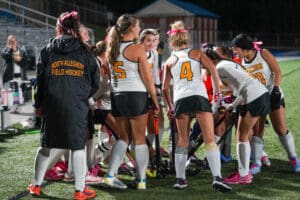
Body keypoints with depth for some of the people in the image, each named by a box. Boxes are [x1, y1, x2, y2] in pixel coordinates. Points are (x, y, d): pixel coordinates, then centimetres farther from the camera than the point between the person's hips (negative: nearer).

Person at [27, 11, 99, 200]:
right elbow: (95, 81, 5)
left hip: (52, 106, 1)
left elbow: (40, 79, 3)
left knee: (46, 145, 14)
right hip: (78, 106, -1)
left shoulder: (48, 50, 4)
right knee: (78, 147, 3)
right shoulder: (85, 52, 3)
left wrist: (38, 104, 12)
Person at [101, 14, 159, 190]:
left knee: (124, 137, 16)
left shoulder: (111, 50, 8)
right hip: (136, 96, -5)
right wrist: (156, 102, 0)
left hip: (116, 96, 5)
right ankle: (141, 180, 9)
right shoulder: (137, 49, -9)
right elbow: (148, 79, -7)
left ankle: (110, 175, 5)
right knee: (139, 139, 5)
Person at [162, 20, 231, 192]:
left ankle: (180, 179, 11)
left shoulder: (170, 61, 21)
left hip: (180, 99, 2)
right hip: (199, 96, -2)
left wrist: (170, 107, 29)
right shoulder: (197, 53, 17)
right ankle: (217, 177, -19)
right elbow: (212, 68, 0)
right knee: (210, 139, -6)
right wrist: (217, 91, 6)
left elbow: (165, 88, 17)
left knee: (183, 140, 14)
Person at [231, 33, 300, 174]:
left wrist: (276, 89, -20)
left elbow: (277, 72, -9)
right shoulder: (242, 63, 4)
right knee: (257, 131, -2)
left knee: (281, 129, -7)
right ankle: (257, 163, 4)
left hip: (273, 96, -4)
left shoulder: (263, 54, -8)